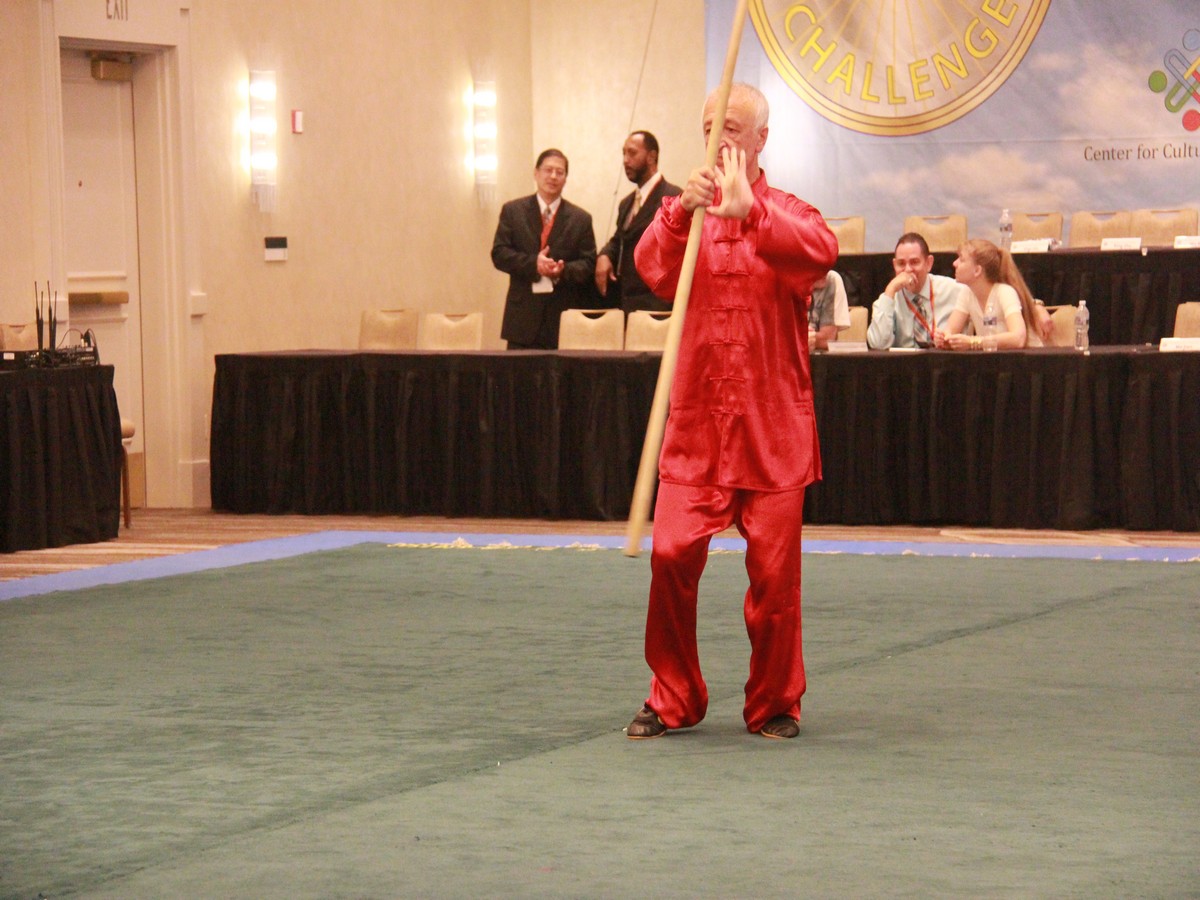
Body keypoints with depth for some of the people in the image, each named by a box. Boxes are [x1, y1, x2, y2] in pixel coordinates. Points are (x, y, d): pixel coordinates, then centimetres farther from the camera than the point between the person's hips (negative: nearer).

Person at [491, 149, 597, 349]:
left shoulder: (580, 219, 9)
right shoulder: (513, 211, 9)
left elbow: (589, 263, 4)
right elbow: (499, 254, 1)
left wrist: (564, 271, -17)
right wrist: (533, 263, -16)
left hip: (565, 316, 0)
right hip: (523, 315, 0)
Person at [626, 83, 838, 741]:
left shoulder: (785, 215, 2)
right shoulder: (686, 214, 8)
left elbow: (821, 251, -22)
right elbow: (652, 268, -12)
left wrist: (749, 210, -35)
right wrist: (681, 213, -31)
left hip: (771, 429, -1)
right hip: (696, 425, 1)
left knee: (773, 573, -1)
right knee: (671, 556, -7)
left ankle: (775, 704, 16)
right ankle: (673, 699, 9)